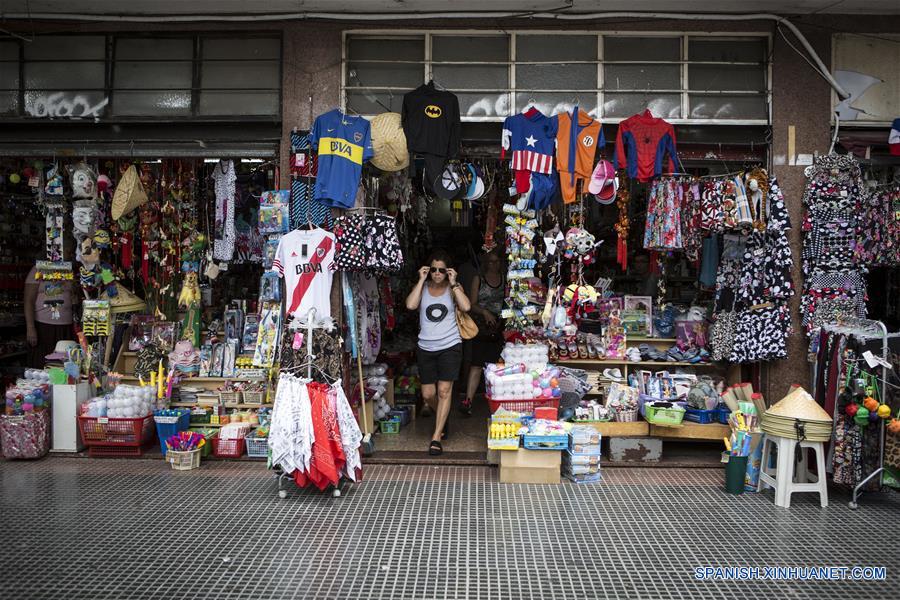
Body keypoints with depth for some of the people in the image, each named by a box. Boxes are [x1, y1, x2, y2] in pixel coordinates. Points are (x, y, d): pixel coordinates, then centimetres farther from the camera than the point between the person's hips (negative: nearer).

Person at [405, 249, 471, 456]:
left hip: (450, 346, -2)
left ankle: (436, 437, -1)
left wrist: (453, 283, -13)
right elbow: (411, 305, -15)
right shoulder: (422, 288, 5)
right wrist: (421, 280, -11)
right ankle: (442, 419, 37)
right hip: (426, 348, 2)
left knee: (444, 390, -7)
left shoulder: (453, 288, 2)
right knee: (428, 394, 6)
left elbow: (465, 307, -16)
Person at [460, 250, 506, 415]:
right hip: (481, 327, -2)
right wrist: (484, 312, -15)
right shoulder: (478, 279, 6)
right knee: (477, 363, -10)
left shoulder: (505, 279, 11)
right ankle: (468, 400, -13)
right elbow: (472, 304, 2)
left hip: (500, 328, 2)